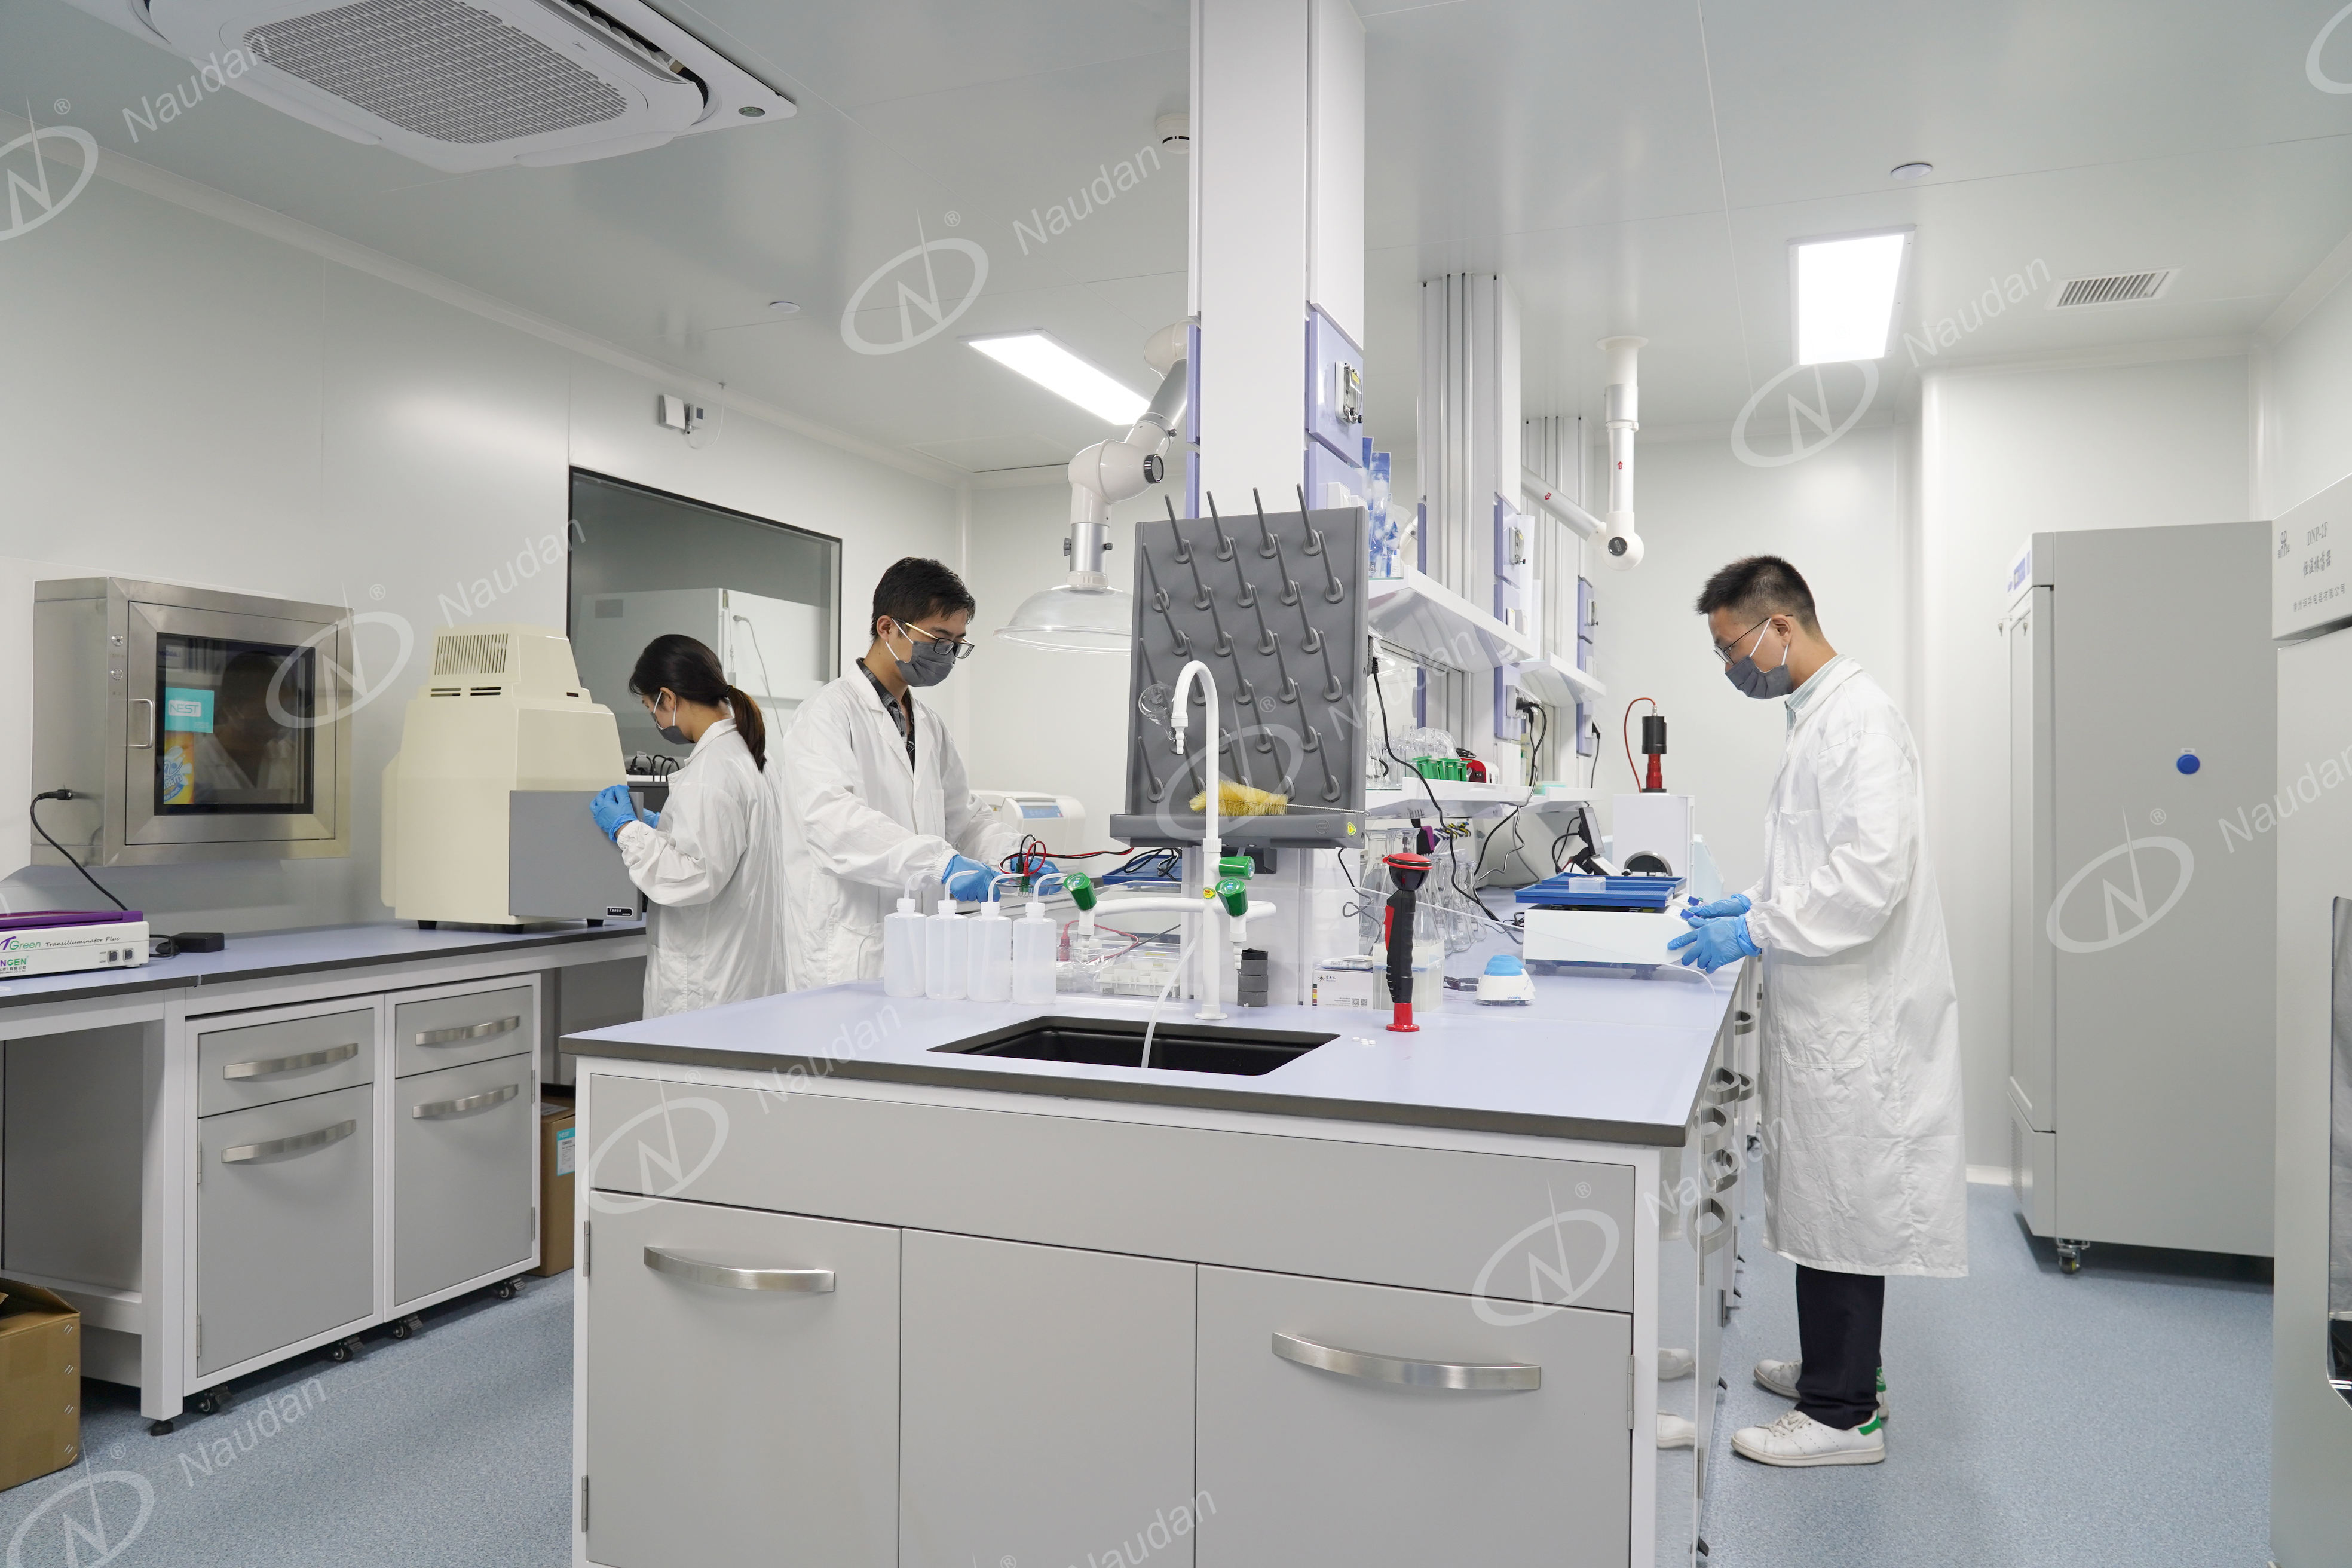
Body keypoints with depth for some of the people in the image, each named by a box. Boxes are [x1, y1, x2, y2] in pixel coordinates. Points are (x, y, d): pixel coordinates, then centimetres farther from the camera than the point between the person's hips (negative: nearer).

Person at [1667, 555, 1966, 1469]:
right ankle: (1841, 1368, 33)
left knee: (1840, 1204, 0)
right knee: (1826, 1198, 19)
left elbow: (1872, 875, -26)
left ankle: (1842, 1414, 13)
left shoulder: (1858, 718, -18)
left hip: (1855, 1013, -10)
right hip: (1829, 1009, 10)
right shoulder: (1819, 715, 14)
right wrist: (1752, 904, 12)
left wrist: (1756, 932, -20)